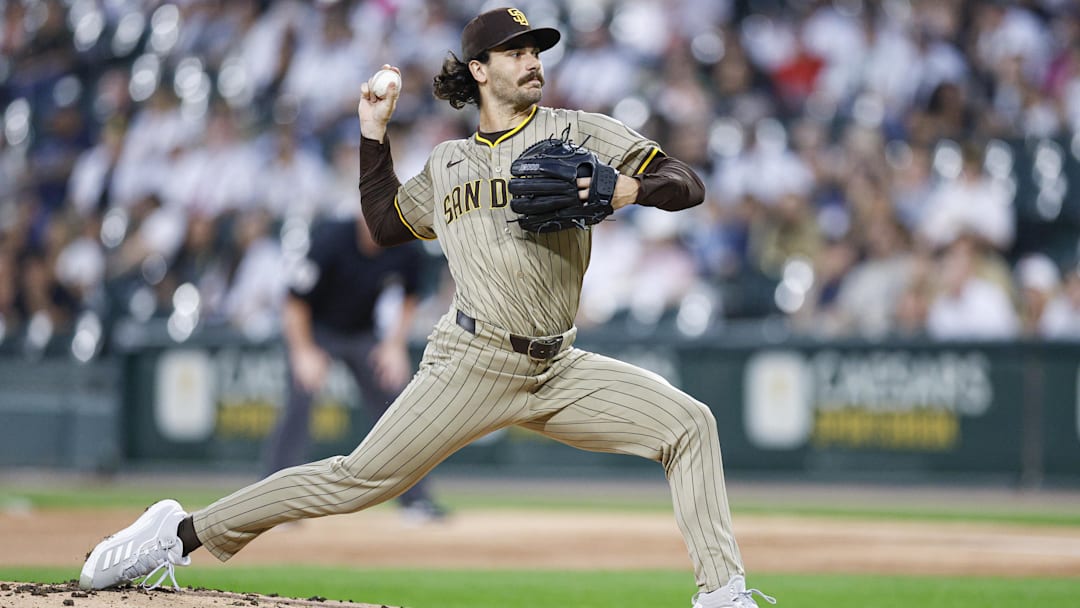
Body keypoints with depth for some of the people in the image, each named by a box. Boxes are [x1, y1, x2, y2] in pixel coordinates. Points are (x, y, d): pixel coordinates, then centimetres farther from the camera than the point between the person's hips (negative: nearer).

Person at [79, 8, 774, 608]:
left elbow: (688, 185, 2)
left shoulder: (578, 133, 8)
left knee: (689, 423, -14)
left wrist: (632, 187, -20)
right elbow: (386, 223, 25)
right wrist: (374, 133, 20)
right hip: (473, 360, -1)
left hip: (559, 369, 1)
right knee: (360, 478, -10)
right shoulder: (448, 163, 15)